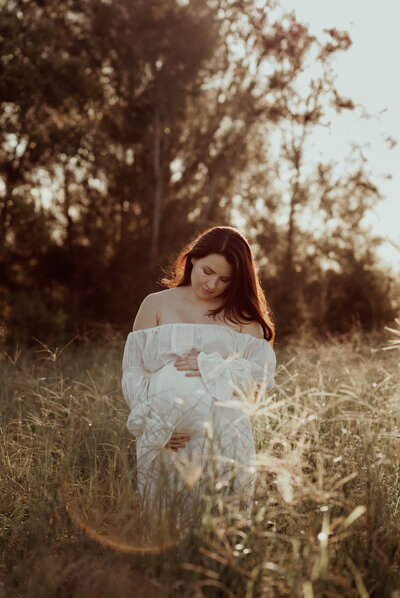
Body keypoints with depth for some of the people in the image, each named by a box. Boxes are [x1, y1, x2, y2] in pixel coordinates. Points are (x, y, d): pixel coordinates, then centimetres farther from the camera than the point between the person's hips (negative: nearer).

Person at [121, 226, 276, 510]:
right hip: (163, 435, 0)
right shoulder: (156, 304, 11)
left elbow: (265, 371, 1)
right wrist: (151, 420, -9)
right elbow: (133, 369, 5)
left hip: (223, 434, 0)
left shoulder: (241, 314, 12)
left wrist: (211, 367, -10)